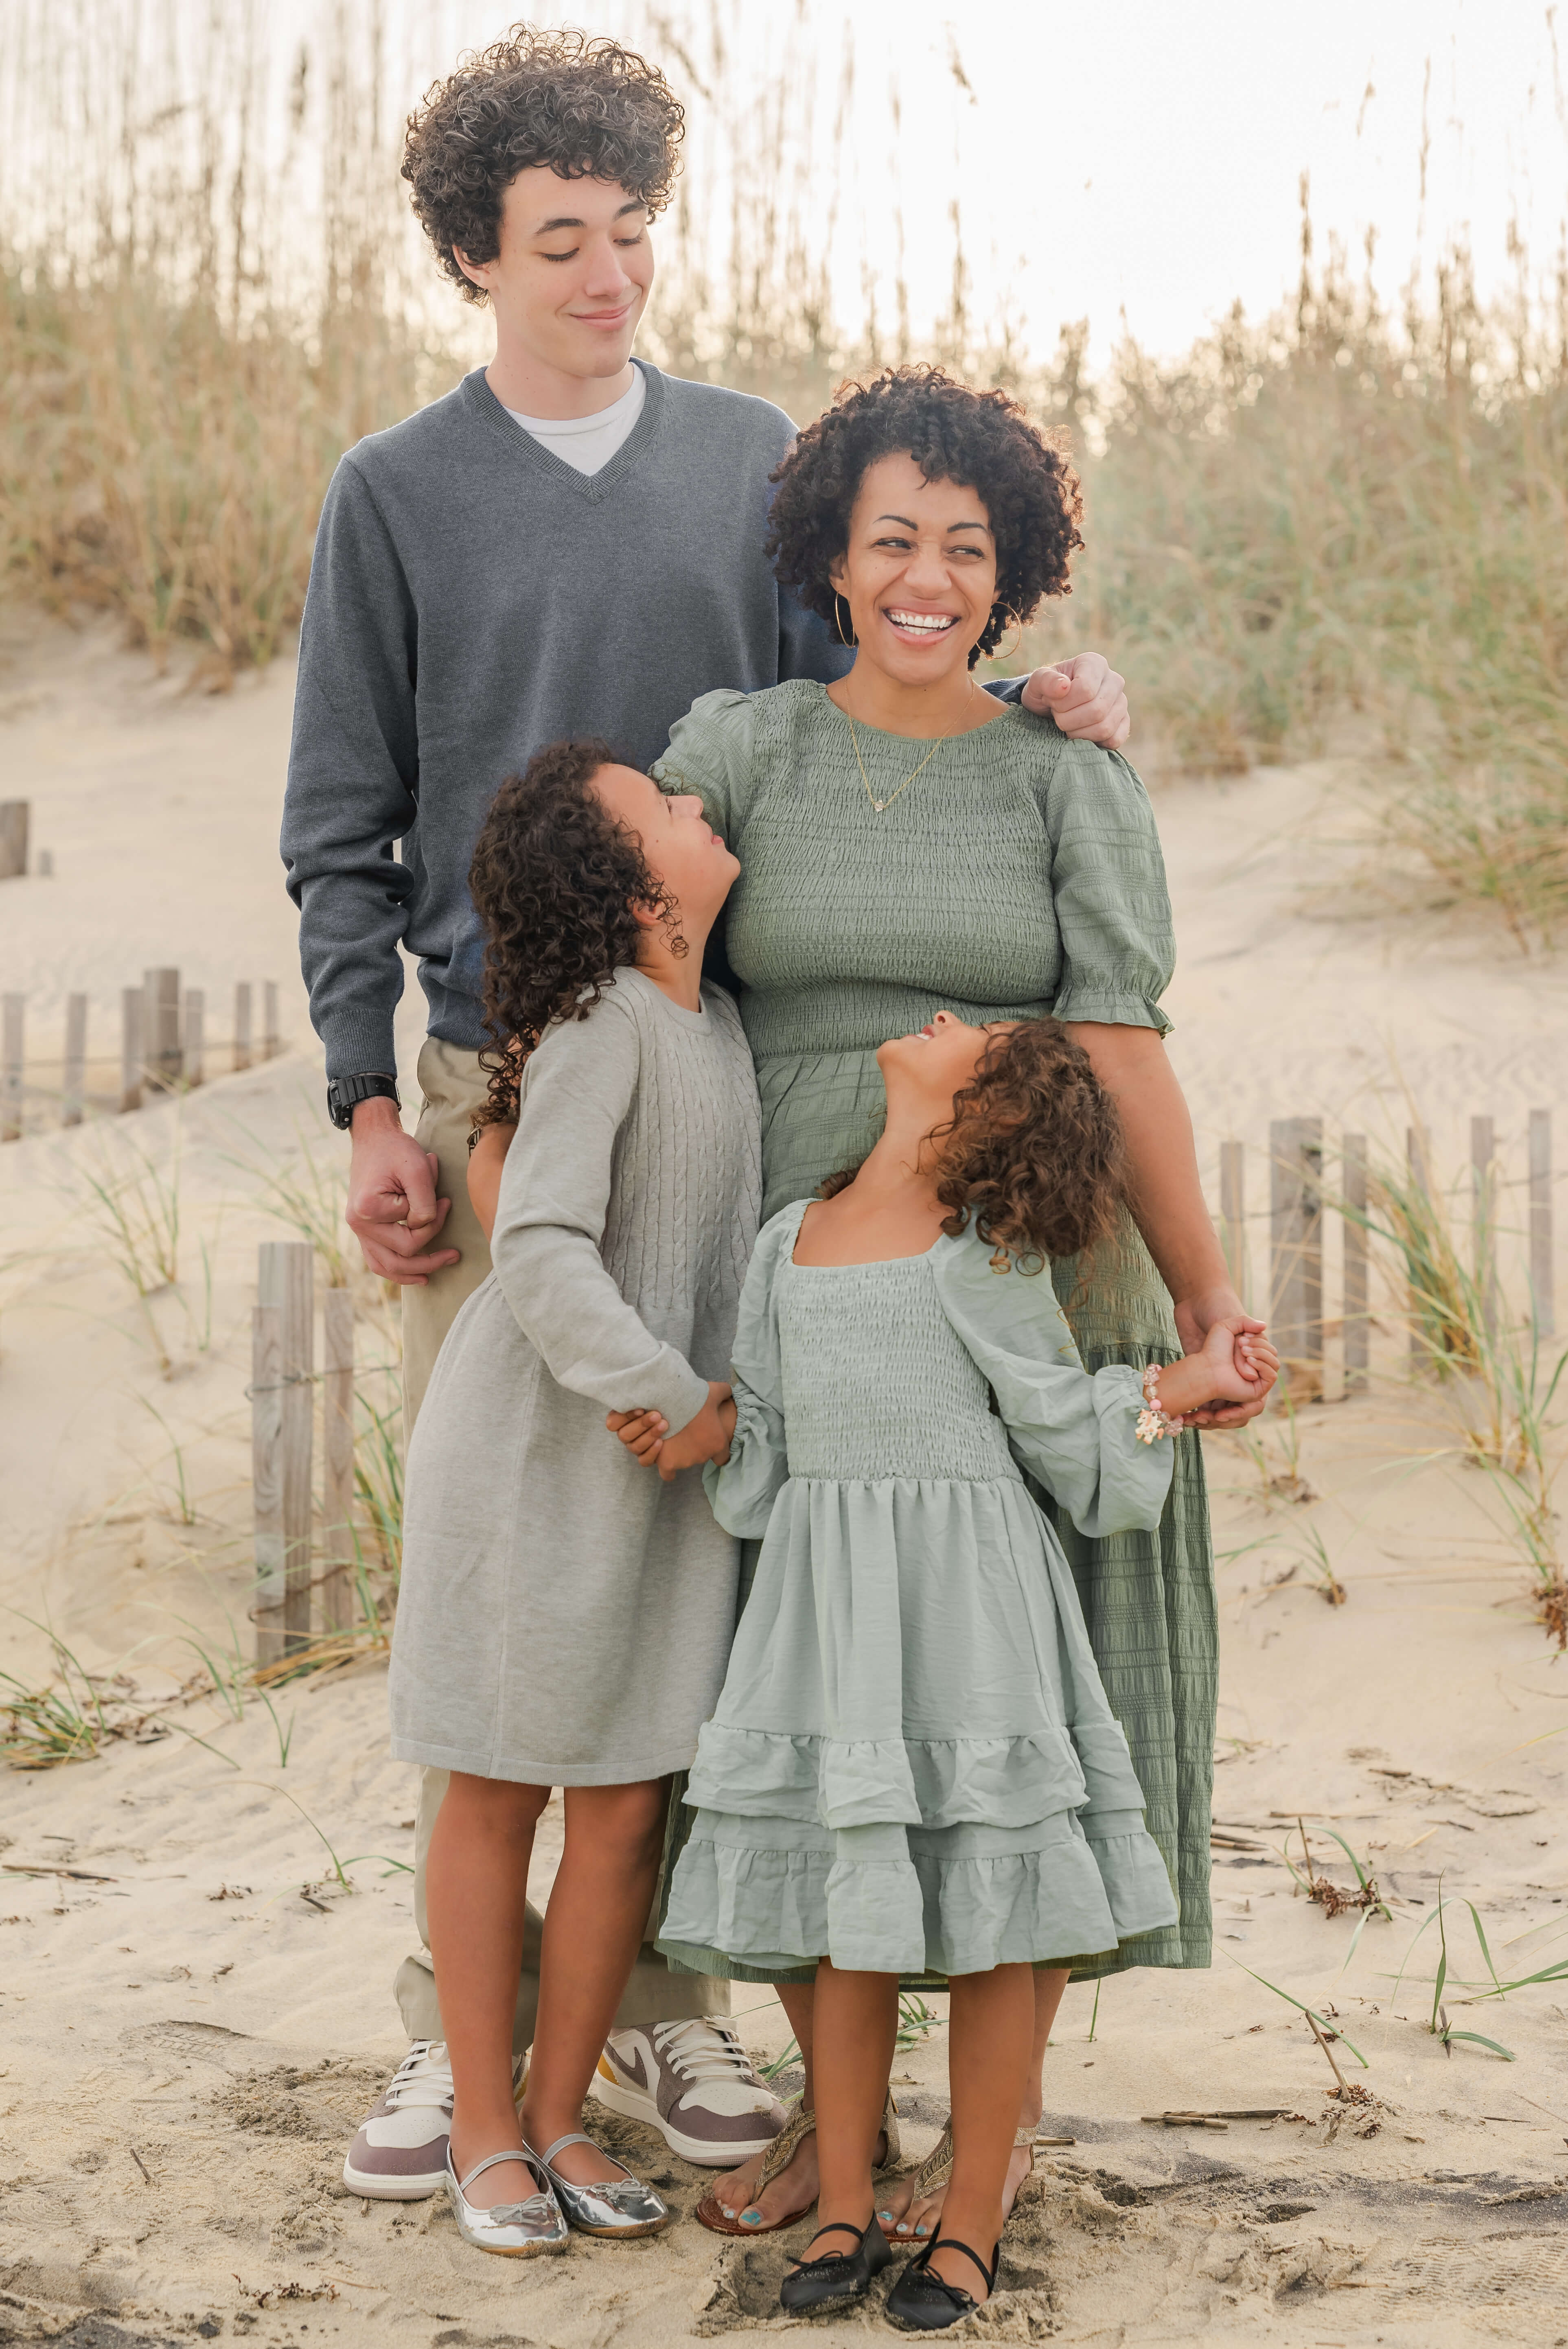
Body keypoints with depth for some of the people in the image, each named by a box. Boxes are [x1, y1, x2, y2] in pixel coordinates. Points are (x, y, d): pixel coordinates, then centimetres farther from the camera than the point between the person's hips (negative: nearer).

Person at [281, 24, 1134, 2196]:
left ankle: (668, 1999, 15)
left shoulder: (752, 461, 10)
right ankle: (466, 2018, 9)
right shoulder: (396, 495, 5)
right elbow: (342, 834, 4)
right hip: (497, 1081, -1)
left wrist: (1024, 704, -9)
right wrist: (371, 1104, -5)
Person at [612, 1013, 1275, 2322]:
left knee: (986, 1925, 2)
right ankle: (844, 2215, 19)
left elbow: (1052, 1415, 2)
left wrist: (1184, 1383, -9)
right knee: (851, 1925, 9)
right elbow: (771, 1440, 13)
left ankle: (973, 2225, 13)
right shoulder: (790, 1242, 10)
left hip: (964, 1601, -4)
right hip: (828, 1602, 4)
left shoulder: (981, 1253, -5)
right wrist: (703, 1437, -5)